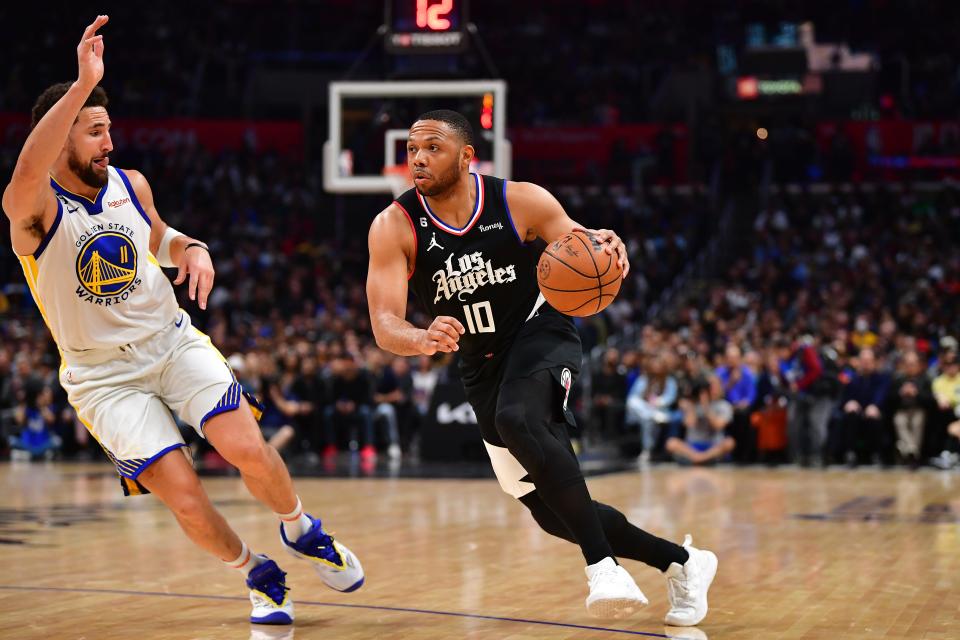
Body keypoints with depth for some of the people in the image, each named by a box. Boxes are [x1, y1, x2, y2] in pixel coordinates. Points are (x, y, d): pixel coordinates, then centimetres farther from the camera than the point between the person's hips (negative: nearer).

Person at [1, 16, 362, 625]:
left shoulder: (131, 184, 0)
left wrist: (191, 248, -4)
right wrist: (83, 84, -54)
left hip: (173, 341, 4)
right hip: (102, 375, -3)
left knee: (249, 449, -15)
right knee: (184, 495, -13)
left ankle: (301, 530, 16)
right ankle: (258, 574, 15)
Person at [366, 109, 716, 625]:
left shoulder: (521, 201, -15)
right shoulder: (394, 228, -14)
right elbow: (384, 326, -22)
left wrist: (604, 250, -29)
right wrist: (422, 339, -46)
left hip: (540, 333, -4)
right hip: (482, 367, 4)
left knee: (517, 420, -38)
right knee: (554, 515, 7)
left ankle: (602, 564, -36)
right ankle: (681, 562, 26)